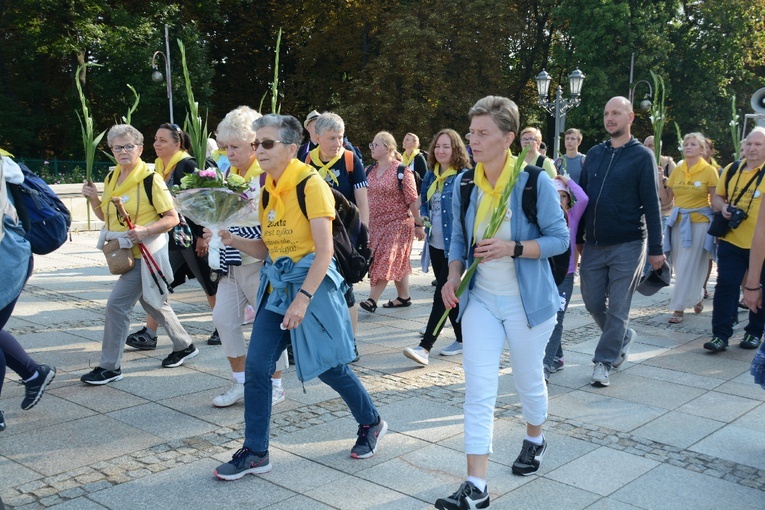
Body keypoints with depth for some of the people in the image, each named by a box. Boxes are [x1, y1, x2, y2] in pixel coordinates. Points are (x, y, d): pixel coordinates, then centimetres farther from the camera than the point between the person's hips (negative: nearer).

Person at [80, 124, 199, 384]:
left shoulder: (150, 178, -15)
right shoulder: (111, 178, 8)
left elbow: (173, 218, -14)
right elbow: (105, 215, 18)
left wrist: (146, 230, -28)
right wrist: (92, 198, 0)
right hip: (123, 253, 9)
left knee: (117, 303, -12)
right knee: (152, 302, 19)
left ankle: (110, 366, 0)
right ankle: (184, 346, 36)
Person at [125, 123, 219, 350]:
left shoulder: (187, 165, -13)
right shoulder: (159, 167, 10)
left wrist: (202, 235, -19)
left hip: (191, 235, -7)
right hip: (168, 235, 8)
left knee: (209, 284, 5)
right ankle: (149, 334, 8)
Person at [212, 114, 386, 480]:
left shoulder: (310, 184, -13)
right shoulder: (267, 191, 9)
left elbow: (325, 250, -19)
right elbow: (267, 250, 13)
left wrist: (303, 299, -25)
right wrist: (231, 239, -3)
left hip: (312, 284, -7)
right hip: (277, 286, 7)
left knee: (328, 366, 5)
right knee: (256, 368, 0)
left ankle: (371, 424, 31)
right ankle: (255, 453, 12)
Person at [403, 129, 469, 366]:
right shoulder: (431, 176, 11)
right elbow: (424, 203, 21)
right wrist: (423, 218, 1)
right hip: (435, 244, 8)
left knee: (442, 295, -9)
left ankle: (424, 347, -10)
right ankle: (462, 339, 28)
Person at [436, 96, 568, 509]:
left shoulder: (534, 181, -14)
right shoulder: (465, 185, -2)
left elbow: (559, 239, -10)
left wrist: (513, 248, -26)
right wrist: (453, 276, -9)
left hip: (526, 301, -3)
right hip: (481, 299, 3)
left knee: (528, 379, 17)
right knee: (477, 390, -3)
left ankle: (534, 439, 49)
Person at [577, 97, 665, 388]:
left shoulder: (642, 156, -4)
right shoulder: (594, 154, 10)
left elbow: (651, 205, -6)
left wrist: (655, 249, -8)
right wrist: (578, 237, 13)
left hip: (627, 246, -5)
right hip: (593, 244, 5)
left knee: (617, 308, 0)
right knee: (593, 303, 11)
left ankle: (604, 360, 12)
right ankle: (624, 337, 35)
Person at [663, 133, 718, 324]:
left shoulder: (709, 170, -6)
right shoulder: (677, 170, 6)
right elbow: (667, 198, 13)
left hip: (699, 223, -5)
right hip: (678, 222, 5)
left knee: (688, 268, -4)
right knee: (680, 266, 11)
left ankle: (679, 308, 1)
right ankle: (697, 296, 33)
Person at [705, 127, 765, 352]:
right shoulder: (731, 170, 8)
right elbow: (716, 197, 16)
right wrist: (723, 208, -6)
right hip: (731, 240, 2)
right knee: (726, 285, -1)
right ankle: (720, 335, 4)